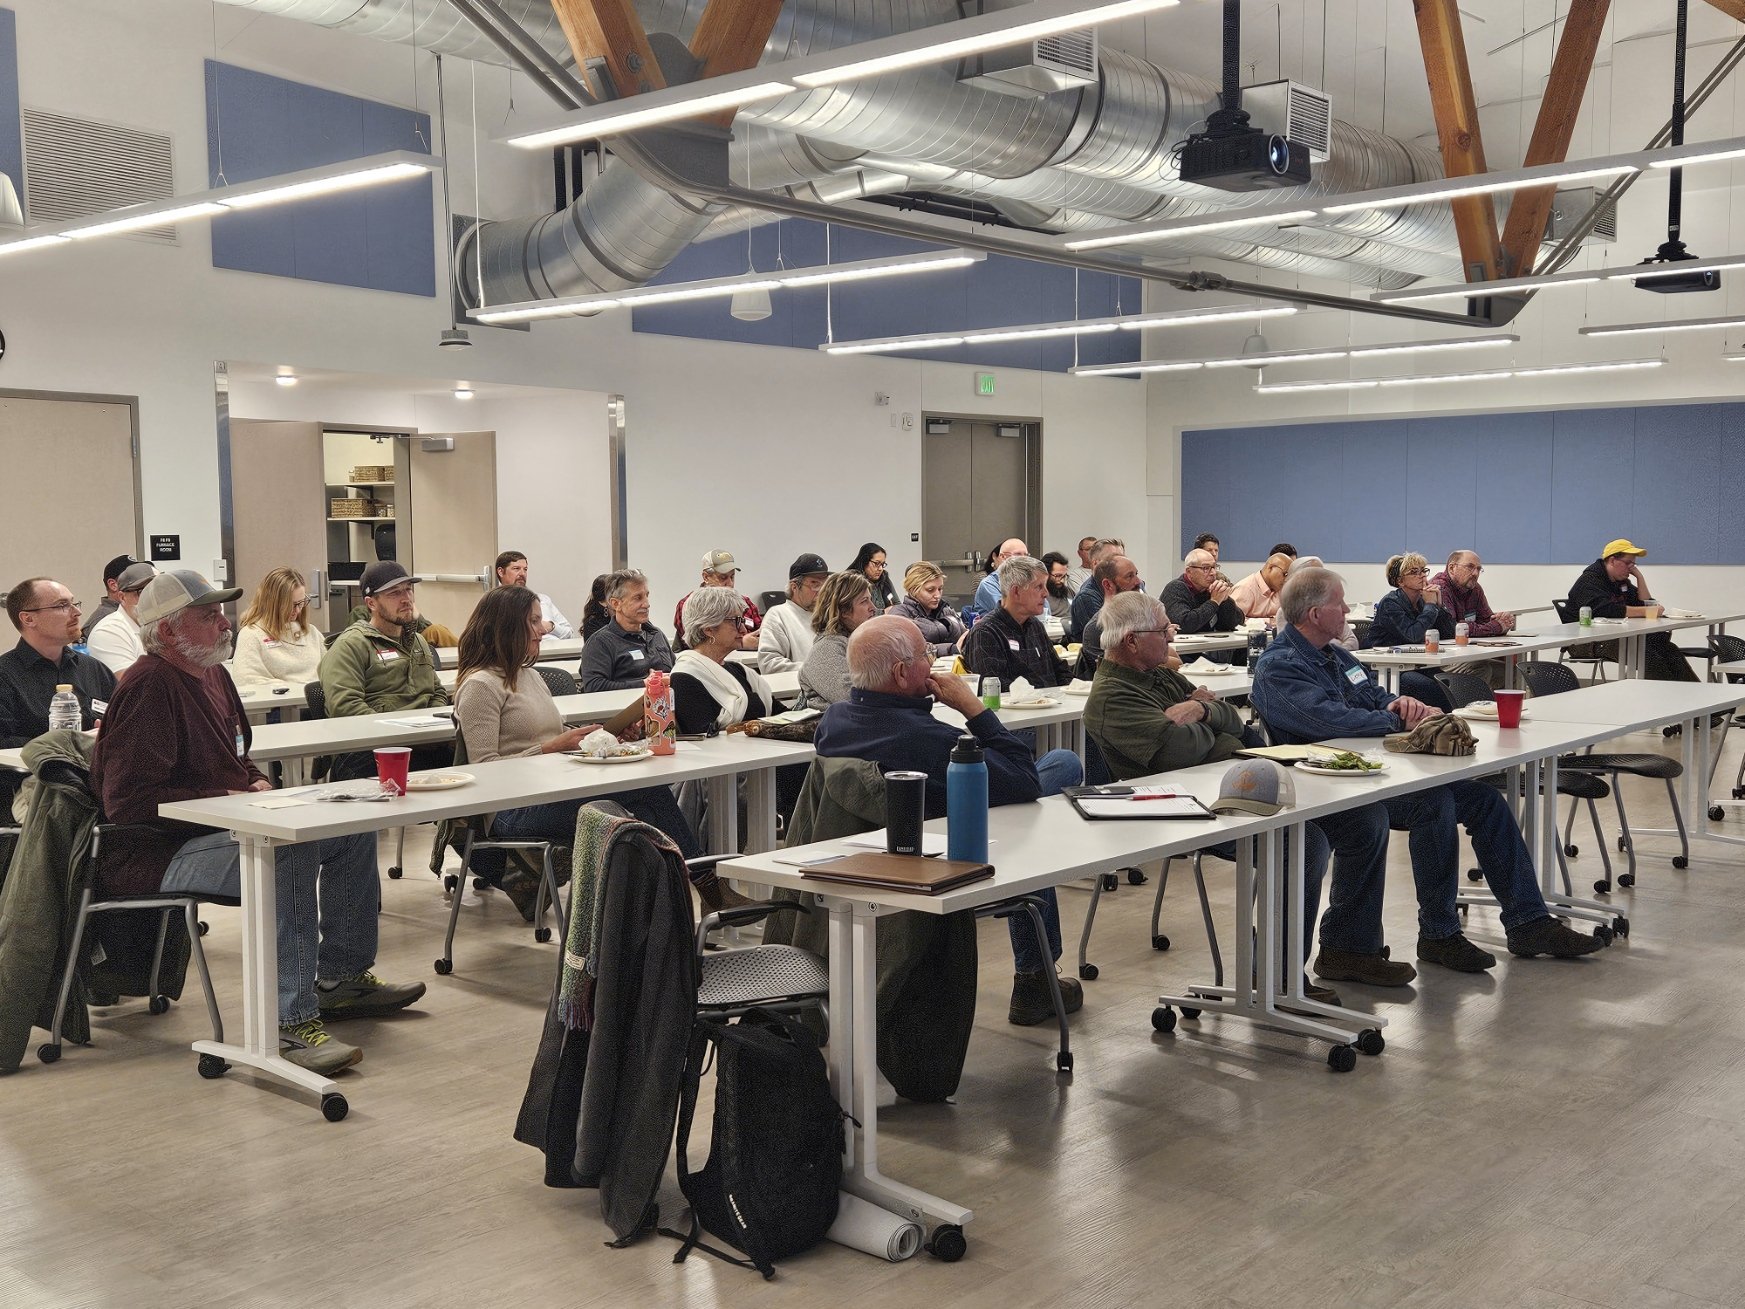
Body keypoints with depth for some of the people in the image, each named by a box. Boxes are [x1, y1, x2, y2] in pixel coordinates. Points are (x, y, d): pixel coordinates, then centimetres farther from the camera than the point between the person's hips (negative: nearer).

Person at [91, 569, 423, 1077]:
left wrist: (257, 781, 6)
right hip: (159, 854, -11)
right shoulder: (148, 687, -18)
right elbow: (127, 801, -25)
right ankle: (292, 1022, -35)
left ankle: (340, 976, 15)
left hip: (224, 826, 11)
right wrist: (225, 800, -20)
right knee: (289, 852, -35)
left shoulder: (212, 673, 14)